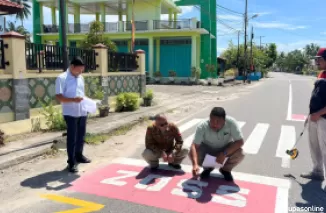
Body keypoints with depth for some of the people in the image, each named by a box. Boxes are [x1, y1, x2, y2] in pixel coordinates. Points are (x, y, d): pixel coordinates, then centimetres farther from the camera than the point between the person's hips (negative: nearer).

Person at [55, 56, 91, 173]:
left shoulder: (80, 78, 11)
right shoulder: (62, 78, -11)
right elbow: (59, 97, -16)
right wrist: (73, 100, -29)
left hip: (82, 112, 7)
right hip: (70, 113, -7)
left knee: (81, 136, 17)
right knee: (72, 137, -1)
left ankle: (79, 156, 35)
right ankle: (72, 162, 8)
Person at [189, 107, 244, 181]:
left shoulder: (231, 122, -30)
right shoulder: (202, 126, -30)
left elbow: (240, 141, -27)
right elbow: (194, 146, -34)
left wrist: (224, 153, -38)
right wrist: (195, 164, -49)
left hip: (226, 148, 0)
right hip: (207, 149, 0)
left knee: (240, 154, -29)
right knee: (192, 154, -26)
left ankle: (226, 169, 5)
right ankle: (207, 168, 8)